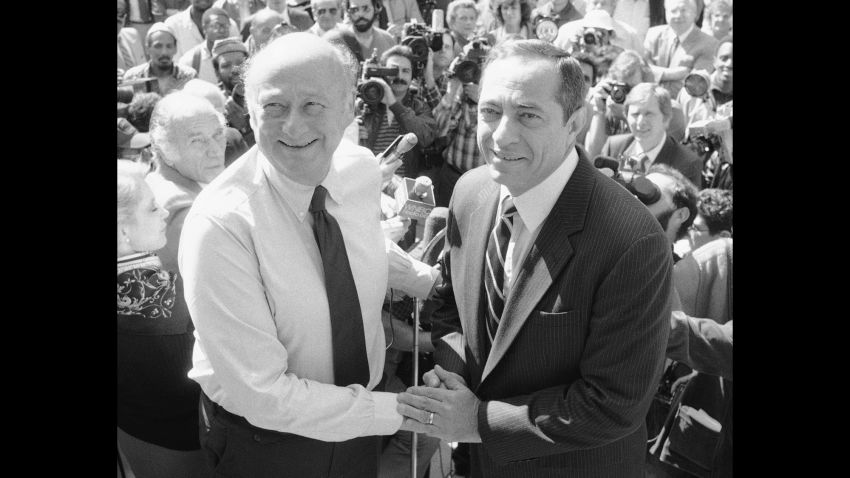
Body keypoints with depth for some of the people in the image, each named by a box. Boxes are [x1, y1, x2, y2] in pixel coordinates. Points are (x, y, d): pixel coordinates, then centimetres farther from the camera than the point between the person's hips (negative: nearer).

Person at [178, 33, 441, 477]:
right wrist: (400, 409, -25)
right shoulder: (220, 225, -29)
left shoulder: (362, 169, -11)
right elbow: (264, 394, -27)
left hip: (359, 418, 5)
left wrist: (433, 281, 3)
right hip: (265, 438, -4)